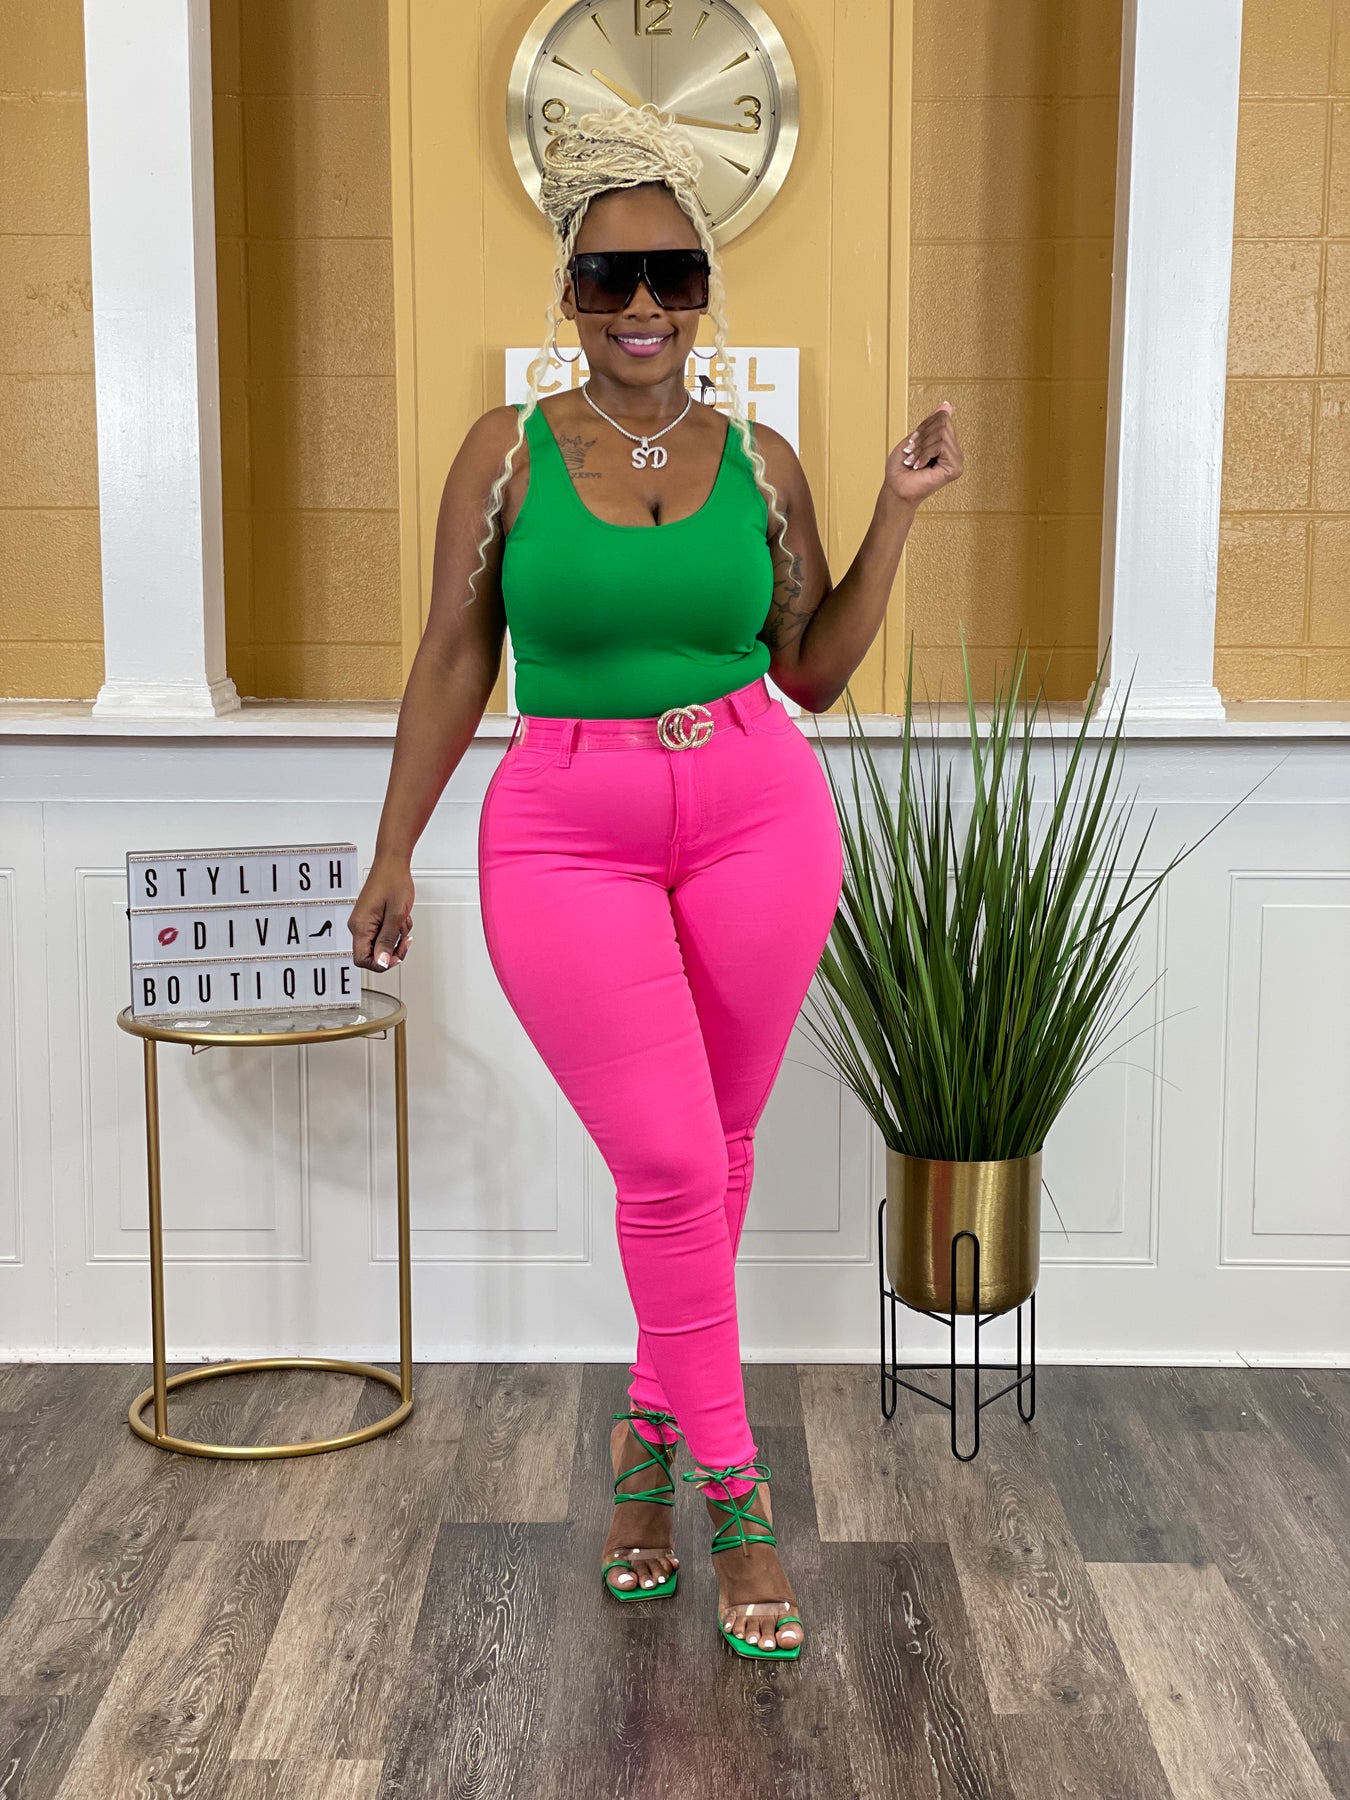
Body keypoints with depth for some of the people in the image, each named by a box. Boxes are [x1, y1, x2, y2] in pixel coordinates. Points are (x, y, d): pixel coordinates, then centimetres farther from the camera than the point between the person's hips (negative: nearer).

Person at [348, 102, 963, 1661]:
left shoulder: (760, 461, 5)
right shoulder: (508, 450, 0)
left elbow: (814, 667, 9)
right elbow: (452, 661, 3)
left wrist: (898, 510, 1)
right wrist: (395, 851, 2)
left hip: (758, 815, 3)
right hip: (567, 832, -2)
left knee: (717, 1146, 9)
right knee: (667, 1165, -6)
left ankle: (651, 1423, 30)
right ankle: (730, 1487, 11)